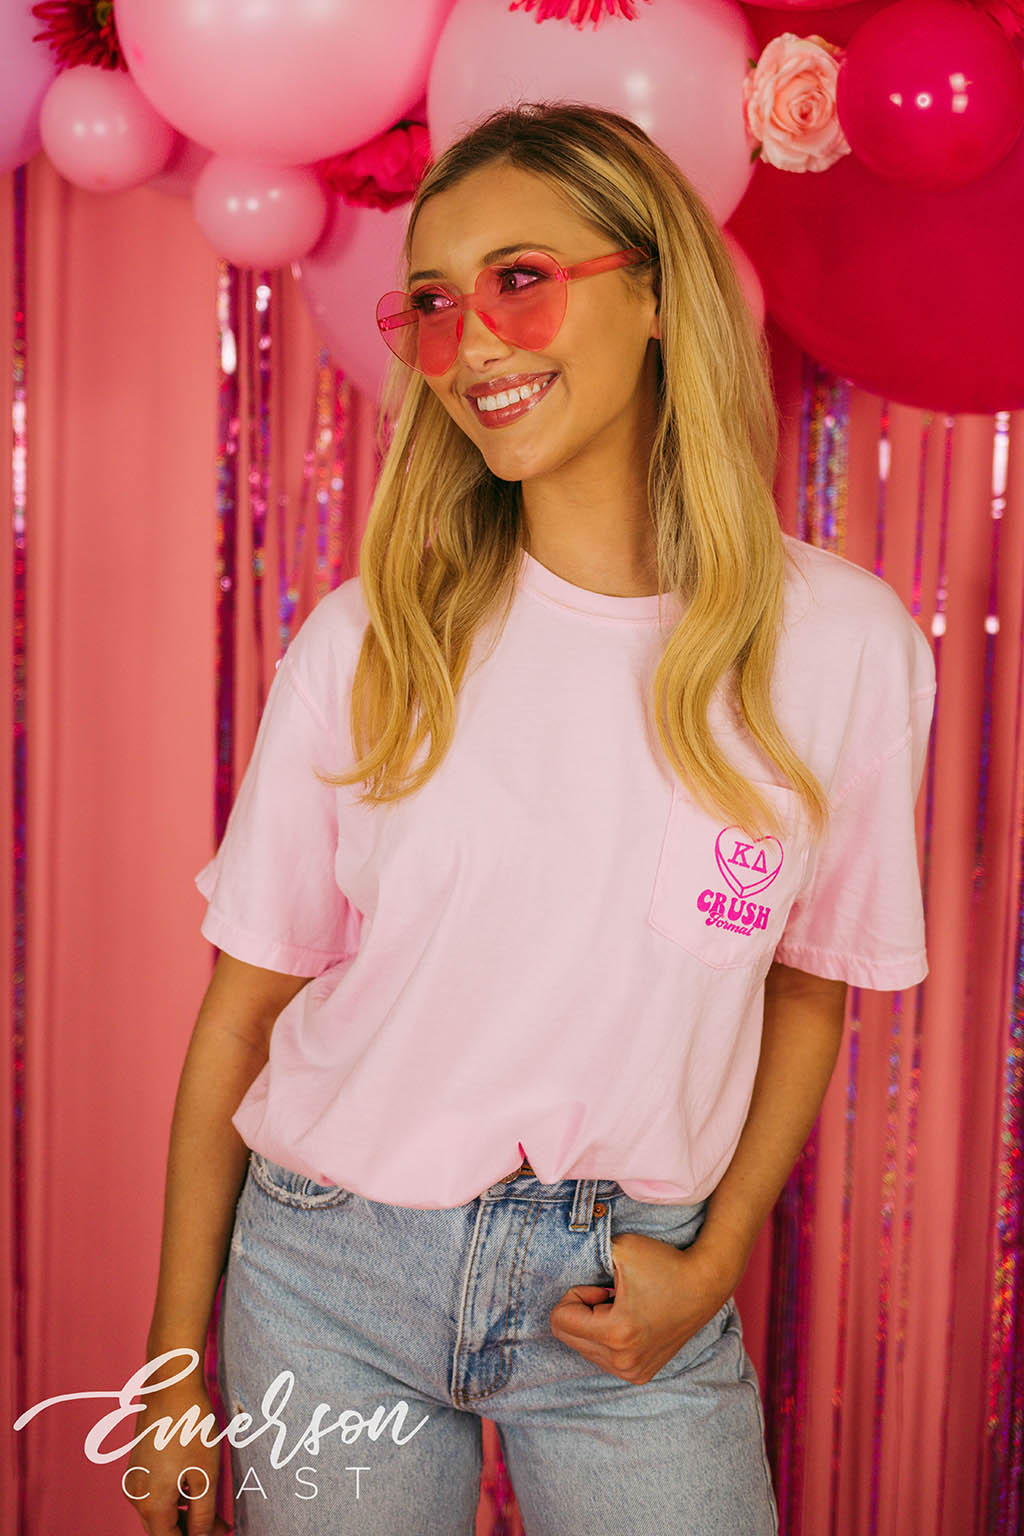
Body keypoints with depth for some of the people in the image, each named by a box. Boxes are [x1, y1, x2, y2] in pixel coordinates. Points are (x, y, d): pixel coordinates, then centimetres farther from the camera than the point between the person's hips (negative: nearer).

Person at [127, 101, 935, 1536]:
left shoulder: (842, 642, -8)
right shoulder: (371, 636, -9)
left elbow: (808, 988, 5)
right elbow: (241, 1010, -4)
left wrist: (714, 1260, -4)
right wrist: (177, 1366, 0)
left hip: (627, 1300, 1)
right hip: (332, 1274, 0)